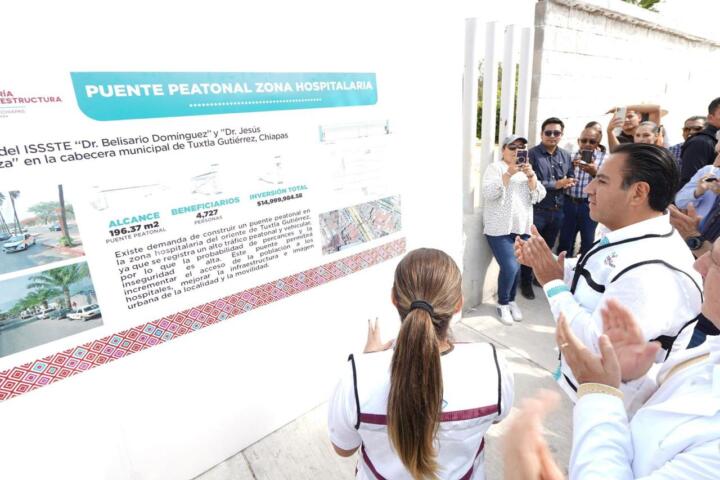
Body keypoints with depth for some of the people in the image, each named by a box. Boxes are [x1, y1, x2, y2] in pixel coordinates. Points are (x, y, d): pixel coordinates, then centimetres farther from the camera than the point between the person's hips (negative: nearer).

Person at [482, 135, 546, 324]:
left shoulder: (527, 169, 15)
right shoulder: (495, 167, -1)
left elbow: (539, 196, 3)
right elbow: (488, 193, -16)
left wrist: (531, 176, -13)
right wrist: (509, 174, -25)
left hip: (522, 228, 5)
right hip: (500, 229, -5)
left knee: (517, 267, 5)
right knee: (509, 267, -14)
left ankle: (511, 300, 28)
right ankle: (502, 303, 9)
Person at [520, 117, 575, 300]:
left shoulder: (566, 156, 10)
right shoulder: (532, 154, -9)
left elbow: (570, 178, 14)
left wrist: (568, 183, -10)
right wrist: (556, 184, -17)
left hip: (557, 211, 6)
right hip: (536, 210, -5)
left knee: (547, 248, 19)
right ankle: (526, 282, 20)